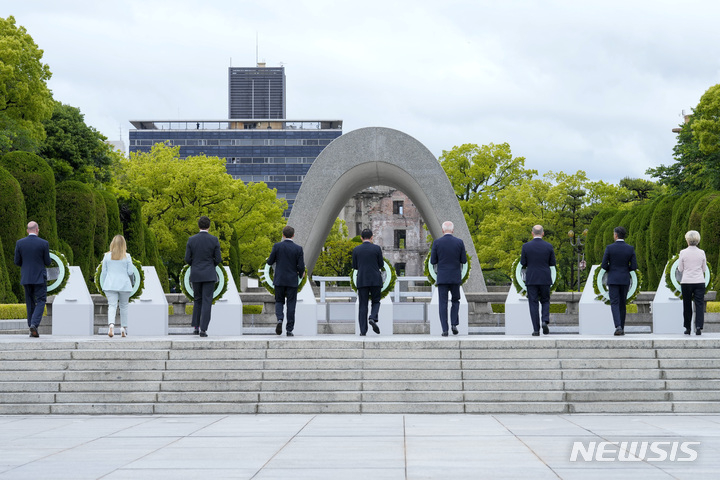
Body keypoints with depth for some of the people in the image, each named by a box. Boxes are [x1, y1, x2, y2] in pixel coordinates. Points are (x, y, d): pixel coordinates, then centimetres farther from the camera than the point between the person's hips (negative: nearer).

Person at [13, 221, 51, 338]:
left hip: (26, 278, 3)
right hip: (40, 277, -3)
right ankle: (34, 324, -18)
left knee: (30, 303, 12)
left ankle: (32, 329, 11)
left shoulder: (19, 243, -1)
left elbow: (17, 262, 3)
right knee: (41, 301, 3)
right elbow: (47, 262, -4)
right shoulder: (44, 243, -8)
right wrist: (48, 261, 19)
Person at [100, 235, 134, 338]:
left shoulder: (107, 256, 2)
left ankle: (111, 324, -30)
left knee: (112, 306, -7)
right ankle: (123, 328, 14)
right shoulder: (127, 256, -2)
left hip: (110, 285, 0)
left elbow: (104, 272, 5)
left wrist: (102, 286, 14)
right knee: (123, 306, 13)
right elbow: (130, 272, -3)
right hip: (124, 284, 0)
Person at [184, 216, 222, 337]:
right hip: (209, 275, -2)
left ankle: (196, 326, 17)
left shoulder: (191, 240, -2)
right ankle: (203, 329, -8)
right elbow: (218, 259, -5)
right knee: (206, 302, -1)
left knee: (198, 300, 17)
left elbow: (187, 259, -2)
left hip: (195, 275, 2)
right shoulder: (214, 240, -6)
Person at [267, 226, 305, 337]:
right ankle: (289, 329, 5)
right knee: (291, 304, 6)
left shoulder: (277, 246, -5)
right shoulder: (298, 249, -7)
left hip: (279, 280, 1)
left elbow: (270, 262, -1)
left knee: (279, 301, 14)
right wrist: (301, 273, 14)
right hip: (292, 281, -1)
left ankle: (279, 319, -13)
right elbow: (301, 266, -8)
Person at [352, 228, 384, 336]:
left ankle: (363, 330, 0)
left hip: (362, 281, 1)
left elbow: (355, 266, 8)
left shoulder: (356, 250, 2)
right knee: (376, 301, 14)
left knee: (362, 305, 4)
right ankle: (373, 318, -14)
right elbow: (381, 265, 2)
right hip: (375, 280, -1)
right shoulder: (377, 248, -3)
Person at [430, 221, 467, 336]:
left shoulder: (437, 243, -4)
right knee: (455, 301, 18)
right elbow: (464, 261, 1)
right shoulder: (459, 242, -2)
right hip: (455, 277, 1)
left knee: (443, 303, 2)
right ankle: (454, 324, 1)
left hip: (442, 278, -1)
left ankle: (445, 330, -4)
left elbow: (433, 261, -2)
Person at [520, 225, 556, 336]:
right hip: (545, 279, 1)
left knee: (533, 303, 3)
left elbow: (523, 263, -2)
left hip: (531, 279, -1)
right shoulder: (548, 246, -3)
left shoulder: (526, 246, -5)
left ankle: (536, 330, -2)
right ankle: (545, 321, -10)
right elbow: (552, 263, 2)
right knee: (545, 301, 15)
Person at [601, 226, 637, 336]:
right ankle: (622, 329, 17)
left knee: (614, 303, -4)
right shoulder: (630, 249, -2)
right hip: (625, 279, 2)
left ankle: (618, 326, -23)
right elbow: (634, 266, -3)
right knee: (622, 304, 14)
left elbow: (604, 265, -7)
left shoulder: (609, 248, -8)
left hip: (613, 279, -2)